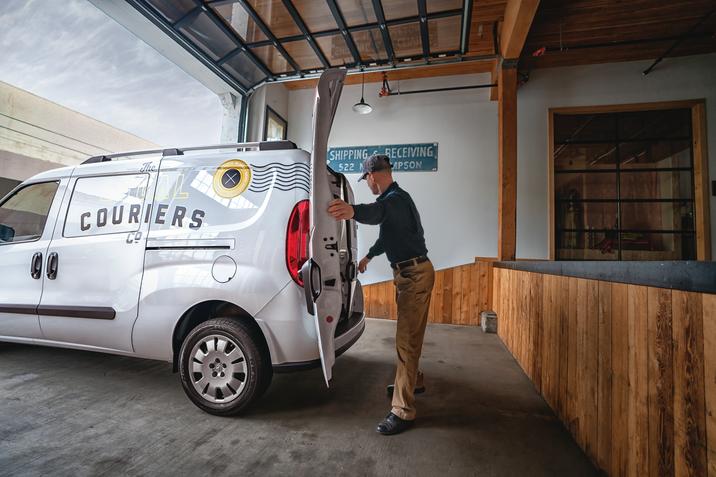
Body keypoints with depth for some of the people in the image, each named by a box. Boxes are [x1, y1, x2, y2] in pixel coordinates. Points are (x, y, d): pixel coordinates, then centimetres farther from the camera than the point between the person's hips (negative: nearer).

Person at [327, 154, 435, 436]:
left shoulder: (396, 198, -18)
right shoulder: (393, 198, 16)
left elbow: (377, 212, -44)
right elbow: (386, 233, 30)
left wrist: (353, 211, -65)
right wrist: (369, 256, 42)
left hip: (414, 274, -11)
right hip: (409, 273, 11)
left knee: (406, 340, -7)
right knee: (409, 335, 22)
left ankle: (403, 411, 2)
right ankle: (413, 382, 40)